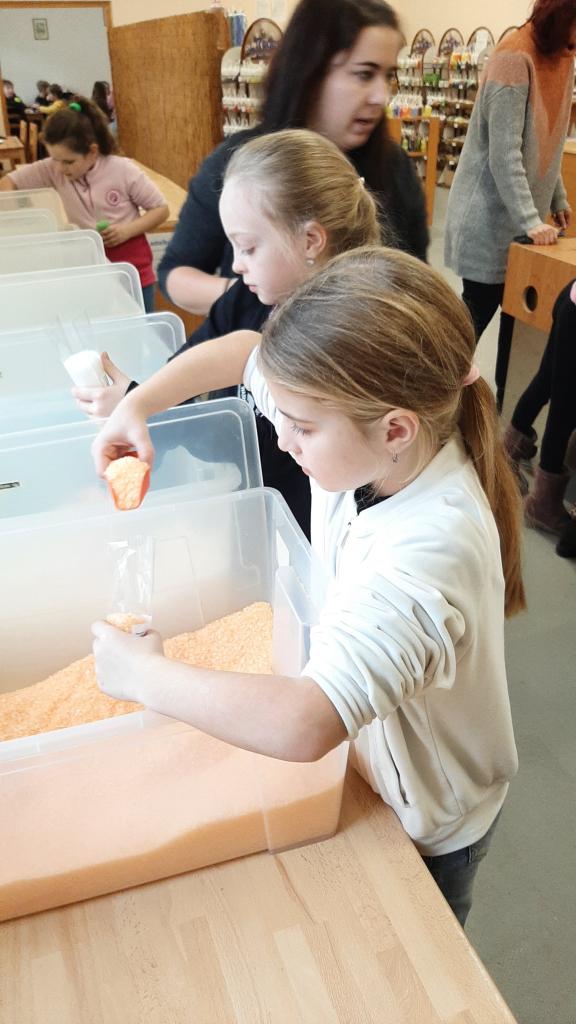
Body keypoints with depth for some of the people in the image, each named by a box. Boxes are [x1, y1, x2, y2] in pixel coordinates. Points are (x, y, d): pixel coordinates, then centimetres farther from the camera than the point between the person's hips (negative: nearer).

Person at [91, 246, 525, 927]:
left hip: (425, 827, -6)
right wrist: (139, 403, -16)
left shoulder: (431, 551, -43)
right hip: (365, 754, 6)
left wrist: (144, 675, -38)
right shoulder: (378, 446, -20)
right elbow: (244, 352, -5)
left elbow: (303, 725, -52)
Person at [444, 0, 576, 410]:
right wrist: (529, 220, -25)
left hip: (526, 216, 8)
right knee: (479, 310, -1)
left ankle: (508, 403, 21)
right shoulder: (514, 59, -17)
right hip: (492, 214, -8)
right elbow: (504, 154, -22)